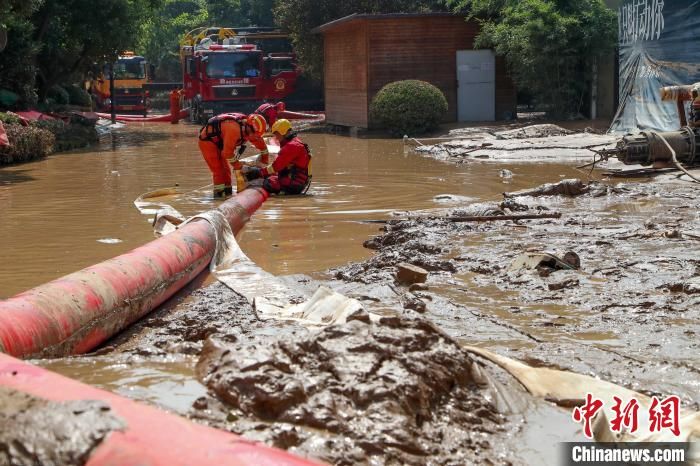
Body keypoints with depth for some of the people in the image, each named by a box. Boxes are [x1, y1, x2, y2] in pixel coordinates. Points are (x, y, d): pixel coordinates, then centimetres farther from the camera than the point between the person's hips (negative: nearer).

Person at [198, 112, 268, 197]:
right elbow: (228, 152, -31)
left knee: (225, 169, 11)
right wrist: (238, 166, -20)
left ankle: (227, 193, 17)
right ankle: (219, 193, -11)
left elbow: (261, 144, 7)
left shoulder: (250, 131, -8)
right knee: (218, 170, -14)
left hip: (218, 142, 9)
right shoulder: (234, 128, -35)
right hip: (207, 140, -9)